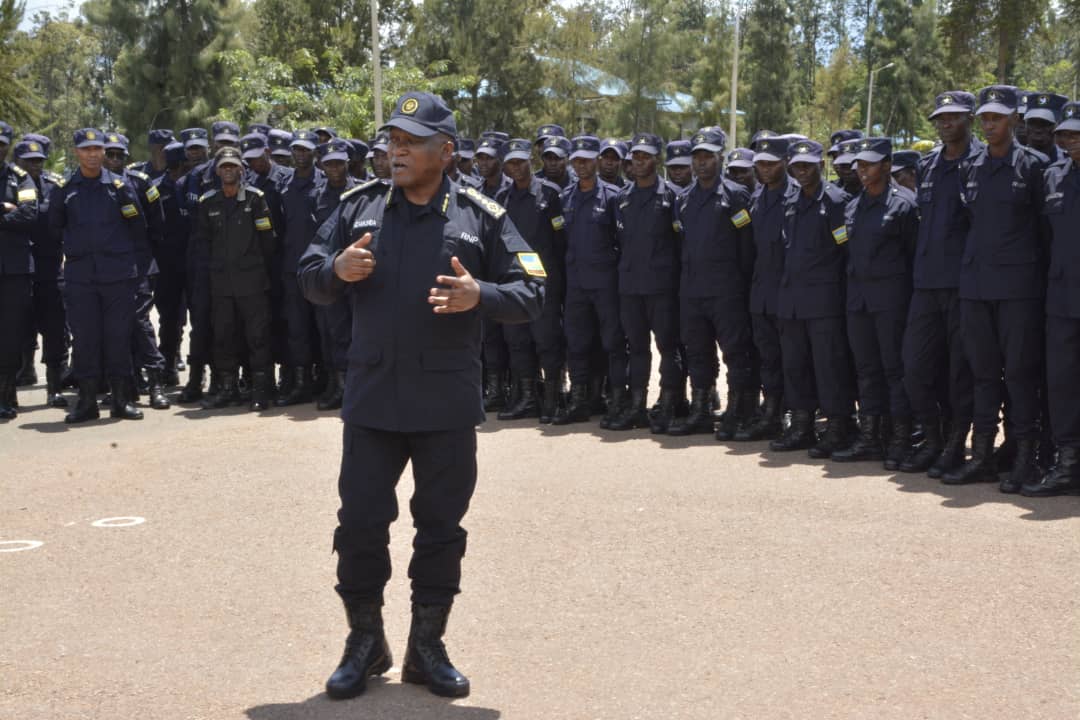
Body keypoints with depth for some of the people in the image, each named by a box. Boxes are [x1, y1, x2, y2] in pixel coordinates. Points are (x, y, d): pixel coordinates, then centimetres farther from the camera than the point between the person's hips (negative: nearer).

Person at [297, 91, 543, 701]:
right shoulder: (360, 207, 4)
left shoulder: (481, 217, -3)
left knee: (441, 525, 9)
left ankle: (428, 646, 24)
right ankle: (365, 642, 23)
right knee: (360, 520, 5)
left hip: (447, 402, -1)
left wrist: (480, 295, -22)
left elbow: (531, 294, -3)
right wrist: (335, 270, -15)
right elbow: (312, 282, 8)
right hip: (372, 397, 1)